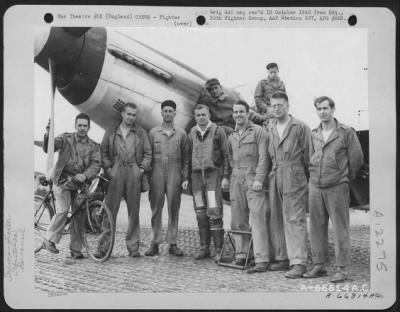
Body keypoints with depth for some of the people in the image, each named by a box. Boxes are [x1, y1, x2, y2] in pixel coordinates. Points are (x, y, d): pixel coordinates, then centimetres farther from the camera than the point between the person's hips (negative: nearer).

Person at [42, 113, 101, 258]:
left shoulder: (94, 146, 6)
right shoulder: (66, 139, 2)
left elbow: (96, 164, -7)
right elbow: (48, 148, -11)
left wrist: (85, 175, -25)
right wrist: (47, 136, -32)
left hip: (80, 183, 3)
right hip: (63, 180, -2)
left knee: (79, 216, 3)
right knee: (62, 211, -16)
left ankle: (76, 249, 14)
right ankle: (49, 240, 2)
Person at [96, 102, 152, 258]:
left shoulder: (141, 132, 14)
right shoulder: (111, 131, 14)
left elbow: (148, 153, 12)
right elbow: (104, 151, 11)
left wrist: (143, 168, -2)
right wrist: (107, 168, -1)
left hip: (134, 173, 1)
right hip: (116, 173, -1)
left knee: (134, 211, 2)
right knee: (110, 210, -3)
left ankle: (133, 246, 9)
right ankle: (103, 245, 1)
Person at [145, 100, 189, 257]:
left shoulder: (181, 134, 9)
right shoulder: (153, 132, 9)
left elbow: (185, 158, 9)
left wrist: (185, 177, 1)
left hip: (174, 174, 0)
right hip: (157, 174, 0)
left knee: (173, 209, 1)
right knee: (156, 209, 1)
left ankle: (172, 244, 7)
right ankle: (155, 243, 6)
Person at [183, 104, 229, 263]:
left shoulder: (217, 131, 0)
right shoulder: (192, 133, 13)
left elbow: (226, 155, -1)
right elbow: (188, 156, 17)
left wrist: (225, 176, -7)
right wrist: (185, 177, 11)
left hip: (213, 174, -4)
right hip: (196, 175, 4)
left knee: (214, 212, -11)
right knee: (200, 213, 6)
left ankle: (219, 249, -5)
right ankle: (204, 248, 14)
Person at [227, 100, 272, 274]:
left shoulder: (258, 132, 0)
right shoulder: (232, 137, 19)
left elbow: (263, 157, -7)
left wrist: (259, 179, -15)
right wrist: (227, 177, 13)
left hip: (253, 179, -6)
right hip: (236, 181, 6)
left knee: (257, 220, -11)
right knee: (238, 220, 6)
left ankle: (262, 260, -12)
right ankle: (241, 255, 15)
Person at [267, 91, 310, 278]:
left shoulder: (300, 127, -2)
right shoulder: (271, 130, 16)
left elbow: (308, 155, -2)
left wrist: (307, 178, -1)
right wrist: (272, 174, 10)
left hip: (294, 177, -6)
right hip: (275, 177, 7)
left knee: (295, 219, -10)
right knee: (277, 220, 9)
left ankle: (298, 263, -10)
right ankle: (282, 258, 19)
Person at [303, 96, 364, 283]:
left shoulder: (346, 132, -2)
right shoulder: (314, 134, 11)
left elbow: (357, 158, 2)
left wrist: (345, 176, 10)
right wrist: (314, 176, 15)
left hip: (337, 187, -4)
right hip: (315, 186, 5)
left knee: (340, 229, -2)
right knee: (316, 227, 7)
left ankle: (342, 269, 3)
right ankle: (319, 265, 18)